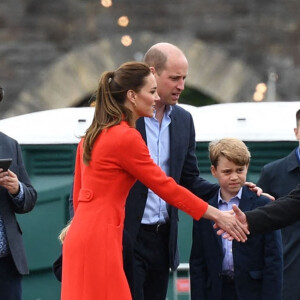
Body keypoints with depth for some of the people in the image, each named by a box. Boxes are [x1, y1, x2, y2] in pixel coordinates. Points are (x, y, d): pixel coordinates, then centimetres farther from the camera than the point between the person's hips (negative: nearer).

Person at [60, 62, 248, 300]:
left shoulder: (94, 134, 14)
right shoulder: (126, 137, -13)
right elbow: (165, 186, -10)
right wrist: (217, 215, -3)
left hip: (83, 234, 9)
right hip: (99, 239, -9)